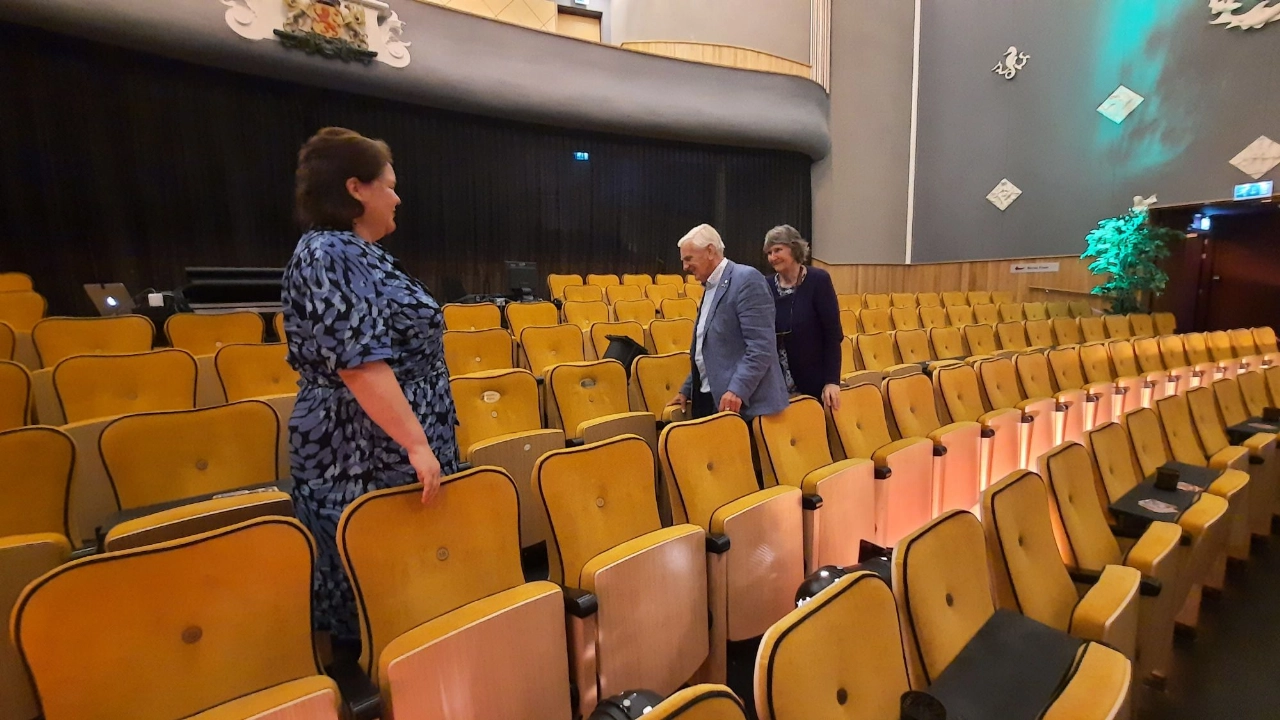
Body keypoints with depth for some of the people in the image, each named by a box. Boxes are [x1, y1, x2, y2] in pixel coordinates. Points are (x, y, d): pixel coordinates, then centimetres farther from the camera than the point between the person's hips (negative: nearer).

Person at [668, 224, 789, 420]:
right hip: (708, 399, 9)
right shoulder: (711, 287, 16)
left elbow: (762, 346, -20)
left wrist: (737, 390, -26)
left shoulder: (747, 279, -13)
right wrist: (687, 389, 19)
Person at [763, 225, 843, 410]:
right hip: (776, 382, 3)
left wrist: (832, 380, -16)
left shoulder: (818, 280, -9)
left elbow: (833, 334, -11)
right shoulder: (767, 286, 1)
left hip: (814, 381, -3)